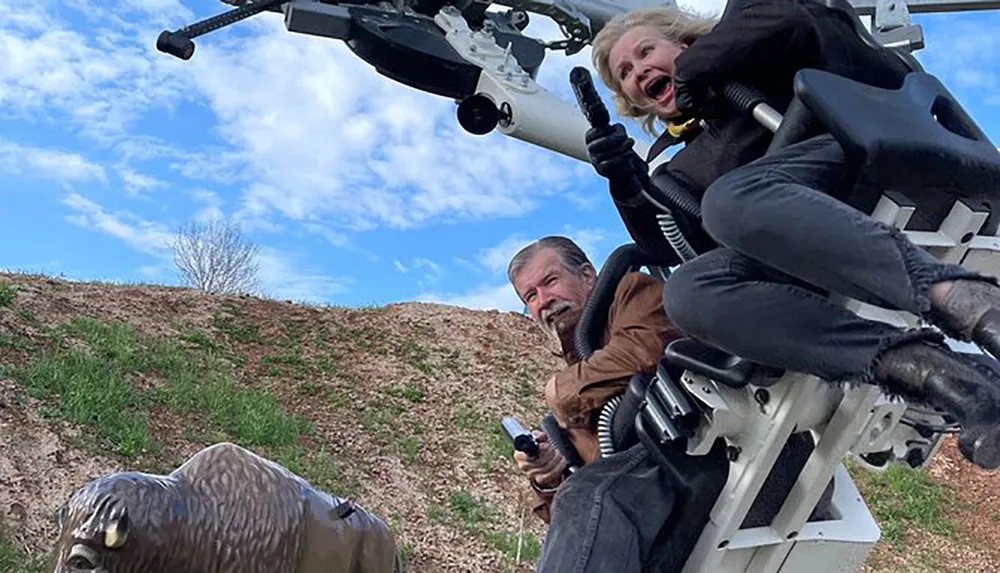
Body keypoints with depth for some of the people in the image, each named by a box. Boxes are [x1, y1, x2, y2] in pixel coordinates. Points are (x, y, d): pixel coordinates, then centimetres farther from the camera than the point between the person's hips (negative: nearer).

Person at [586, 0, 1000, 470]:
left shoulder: (744, 52, 21)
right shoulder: (682, 169, 31)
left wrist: (691, 67, 9)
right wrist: (628, 182, 1)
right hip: (802, 259, 5)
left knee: (731, 198, -32)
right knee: (686, 293, -24)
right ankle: (926, 369, -37)